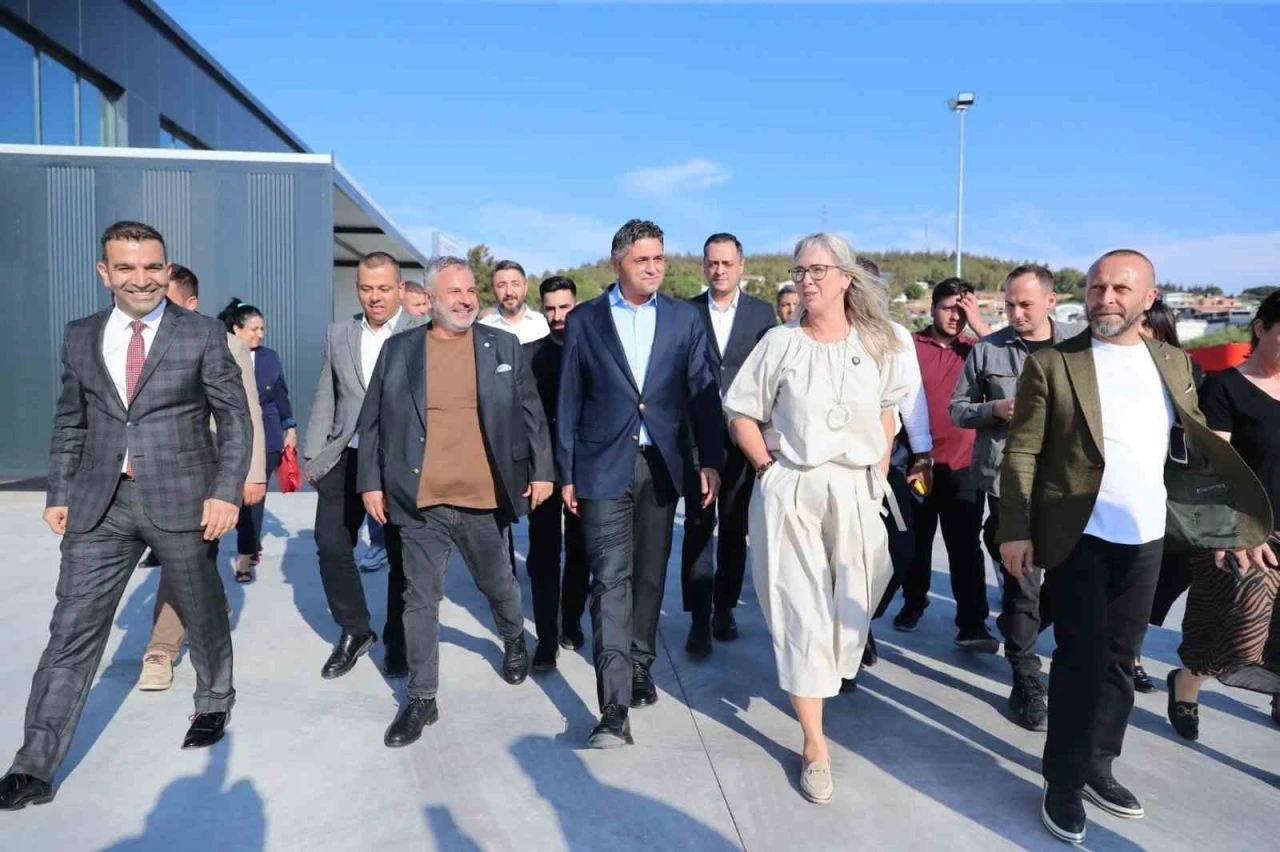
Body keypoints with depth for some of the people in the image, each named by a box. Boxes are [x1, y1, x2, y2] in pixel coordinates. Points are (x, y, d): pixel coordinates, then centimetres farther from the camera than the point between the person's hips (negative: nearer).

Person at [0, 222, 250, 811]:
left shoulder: (203, 335, -3)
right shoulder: (79, 337, 8)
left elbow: (235, 418, -3)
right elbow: (68, 424, 15)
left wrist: (226, 492, -11)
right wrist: (59, 493, 9)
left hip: (180, 498, -2)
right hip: (99, 504, 3)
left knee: (203, 613, 14)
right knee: (72, 629, 2)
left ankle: (214, 702, 39)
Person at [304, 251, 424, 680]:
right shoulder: (339, 334, 11)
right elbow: (325, 400, 13)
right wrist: (313, 454, 8)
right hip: (346, 458, 4)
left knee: (402, 556, 7)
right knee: (331, 545, 2)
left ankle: (398, 642, 25)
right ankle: (354, 631, 23)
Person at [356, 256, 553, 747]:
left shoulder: (504, 347, 3)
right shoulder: (398, 350, 2)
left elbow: (532, 414, 6)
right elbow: (372, 423, 6)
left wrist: (541, 471, 1)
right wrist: (371, 483, 2)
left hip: (486, 499, 1)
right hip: (419, 501, 0)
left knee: (498, 585, 19)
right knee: (420, 600, 5)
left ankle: (514, 641, 49)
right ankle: (421, 699, 20)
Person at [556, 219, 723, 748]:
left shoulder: (685, 317, 5)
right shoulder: (585, 320, 2)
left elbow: (702, 392, 4)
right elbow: (569, 402, 3)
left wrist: (710, 460, -3)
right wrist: (567, 473, 1)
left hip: (661, 465, 2)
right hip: (605, 466, -2)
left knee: (650, 576, 13)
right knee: (611, 580, -7)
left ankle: (640, 668, 32)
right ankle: (615, 706, -5)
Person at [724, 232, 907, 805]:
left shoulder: (875, 343, 4)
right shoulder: (780, 343, -4)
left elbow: (888, 408, 16)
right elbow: (740, 413, 0)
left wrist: (881, 469, 7)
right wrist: (768, 467, -7)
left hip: (856, 491, 3)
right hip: (791, 492, -2)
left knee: (849, 604, 12)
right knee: (801, 609, -1)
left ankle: (831, 672, 46)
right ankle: (814, 745, 10)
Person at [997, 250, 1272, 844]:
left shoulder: (1174, 363, 7)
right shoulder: (1051, 364, -7)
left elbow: (1199, 447, 11)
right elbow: (1021, 453, -9)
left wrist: (1238, 521, 4)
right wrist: (1015, 531, -13)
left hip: (1146, 538, 5)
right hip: (1080, 537, -5)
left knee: (1120, 658, 15)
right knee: (1081, 658, 0)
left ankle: (1096, 765, 32)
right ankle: (1064, 782, 16)